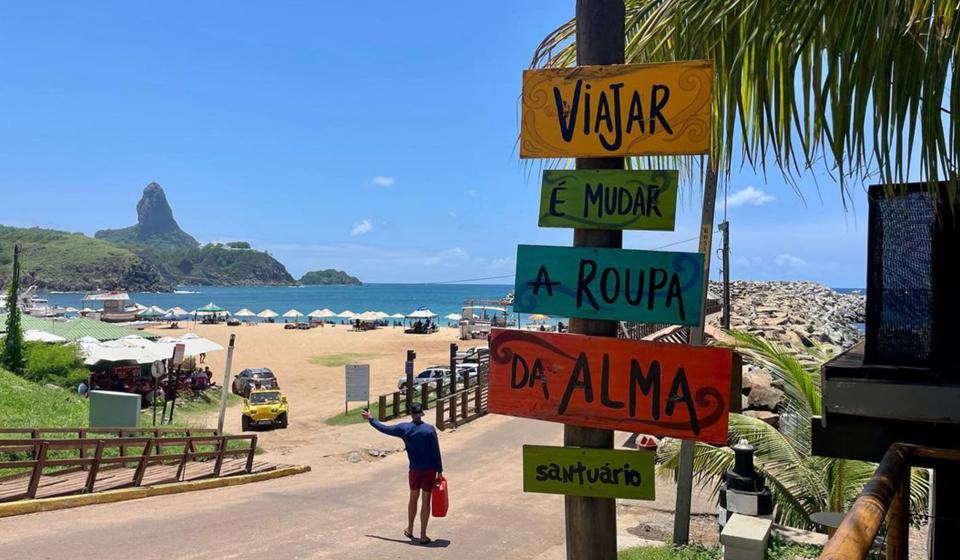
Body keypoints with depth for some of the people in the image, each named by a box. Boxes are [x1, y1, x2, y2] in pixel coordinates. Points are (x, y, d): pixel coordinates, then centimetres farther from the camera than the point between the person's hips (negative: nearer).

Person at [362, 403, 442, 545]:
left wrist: (370, 419, 21)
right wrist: (439, 472, -1)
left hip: (415, 470, 2)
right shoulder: (430, 430, -11)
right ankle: (423, 535, 9)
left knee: (413, 497, 21)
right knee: (426, 501, 5)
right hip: (429, 470, -2)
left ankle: (409, 530, 34)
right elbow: (436, 453, -9)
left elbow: (385, 429, 6)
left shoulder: (404, 428, -5)